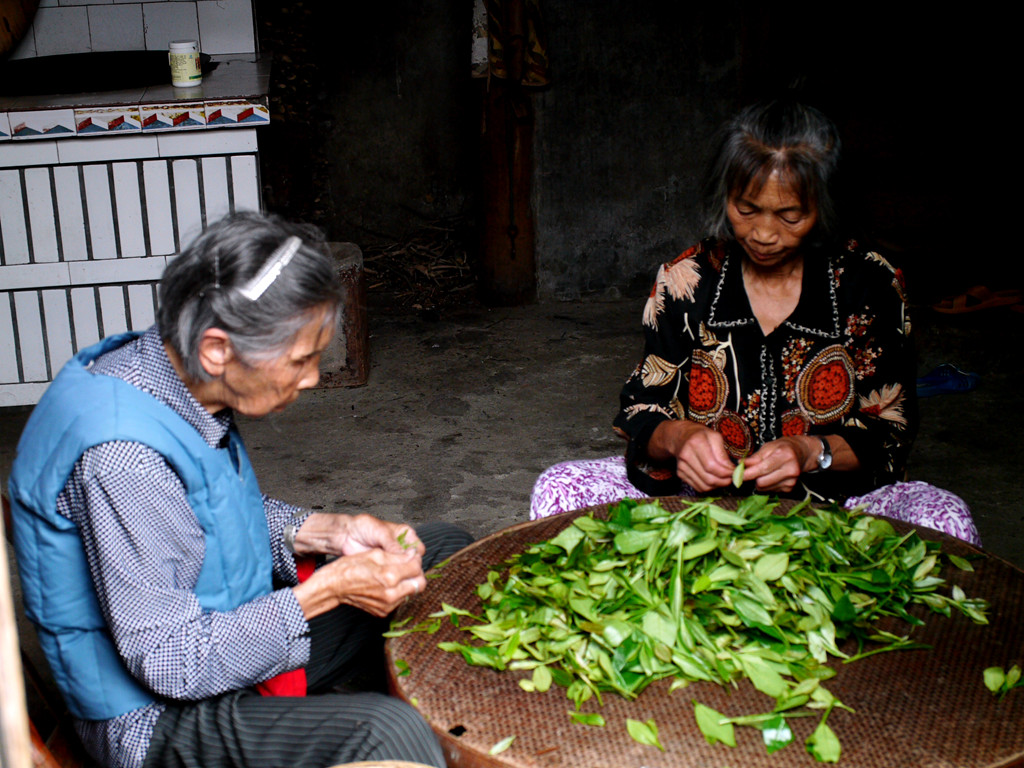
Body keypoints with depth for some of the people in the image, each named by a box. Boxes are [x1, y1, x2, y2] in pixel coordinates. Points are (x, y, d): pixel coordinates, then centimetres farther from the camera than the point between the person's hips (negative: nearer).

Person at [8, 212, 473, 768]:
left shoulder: (170, 375, -3)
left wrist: (326, 532, -1)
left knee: (443, 551, 12)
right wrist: (327, 590, -24)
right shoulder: (120, 456, -32)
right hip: (157, 717, -9)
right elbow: (171, 663, -28)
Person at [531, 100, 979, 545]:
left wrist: (812, 453, -22)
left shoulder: (870, 285, -5)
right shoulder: (684, 281, -2)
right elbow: (643, 413, 2)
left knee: (945, 518, -30)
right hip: (700, 492, 1)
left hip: (833, 501, 0)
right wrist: (677, 437, -23)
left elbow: (890, 430, -2)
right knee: (560, 489, -22)